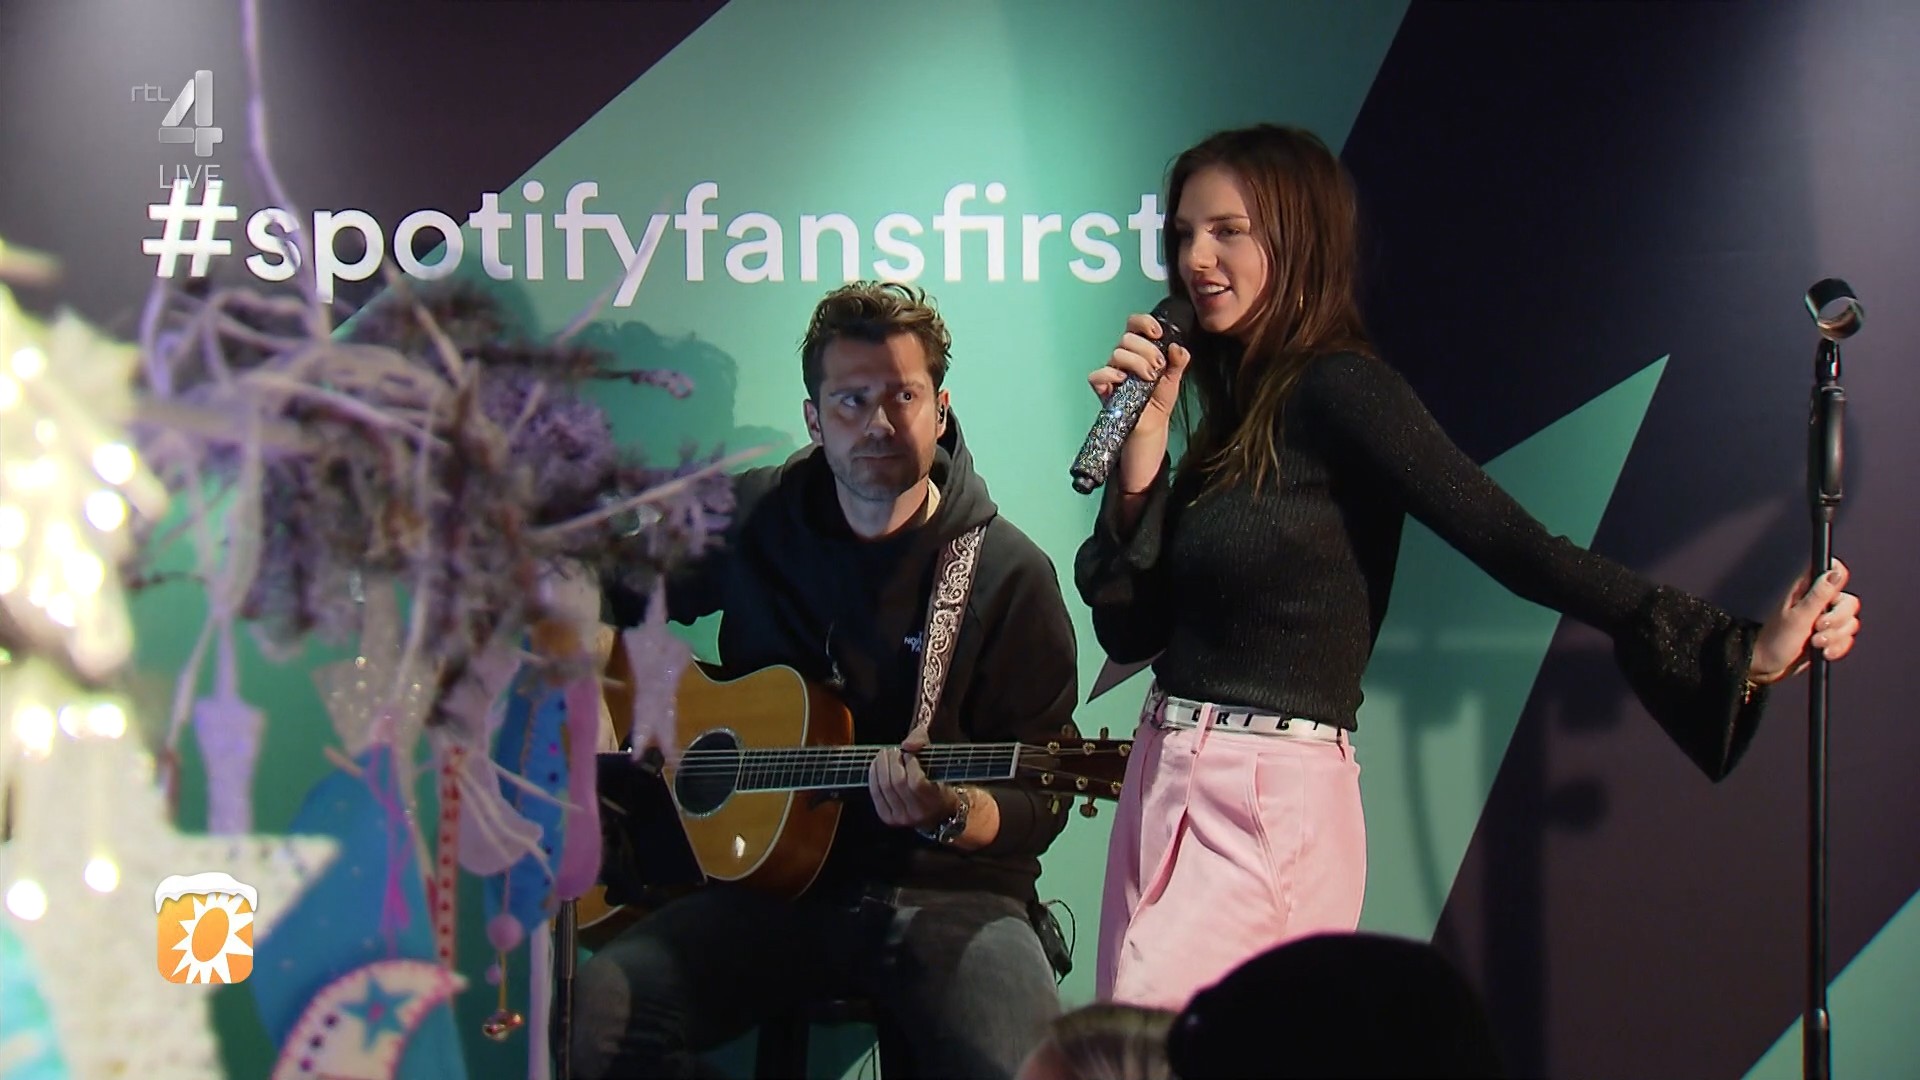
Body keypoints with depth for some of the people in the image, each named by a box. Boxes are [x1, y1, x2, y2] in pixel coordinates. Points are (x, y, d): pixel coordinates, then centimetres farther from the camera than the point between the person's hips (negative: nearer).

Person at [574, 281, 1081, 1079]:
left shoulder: (1010, 575, -2)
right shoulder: (749, 523, 8)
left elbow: (1040, 801, -2)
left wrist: (949, 814, -24)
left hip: (947, 893, -3)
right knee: (596, 1013, -24)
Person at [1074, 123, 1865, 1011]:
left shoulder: (1338, 390, -11)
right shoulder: (1234, 409, 13)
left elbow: (1516, 545, -18)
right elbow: (1130, 631, 9)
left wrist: (1745, 651, -27)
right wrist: (1140, 453, -4)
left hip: (1268, 806, -8)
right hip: (1166, 787, 8)